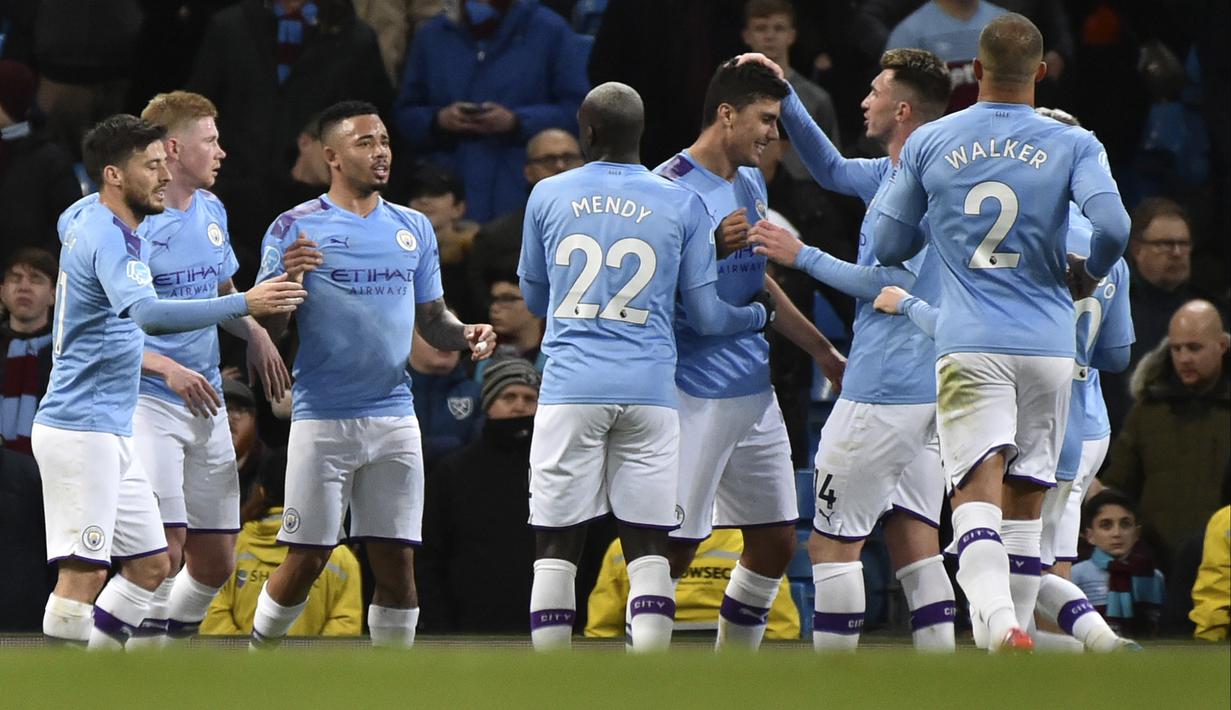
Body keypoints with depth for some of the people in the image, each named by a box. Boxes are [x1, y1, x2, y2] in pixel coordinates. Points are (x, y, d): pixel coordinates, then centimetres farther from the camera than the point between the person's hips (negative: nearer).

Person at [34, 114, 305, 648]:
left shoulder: (83, 217, 11)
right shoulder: (108, 239, -19)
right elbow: (148, 314, -37)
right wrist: (243, 305, -42)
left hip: (110, 433, 11)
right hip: (81, 429, -11)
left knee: (151, 564, 11)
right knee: (84, 572, -13)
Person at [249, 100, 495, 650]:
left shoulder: (414, 229, 13)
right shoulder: (296, 229, -2)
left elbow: (431, 320, 19)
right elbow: (267, 332, -3)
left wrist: (465, 335, -3)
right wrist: (287, 280, -23)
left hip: (394, 415, 4)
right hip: (322, 418, -4)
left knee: (397, 565, 1)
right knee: (305, 562, -4)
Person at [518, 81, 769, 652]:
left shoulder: (547, 198, 7)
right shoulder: (681, 206, 4)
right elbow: (707, 315, 7)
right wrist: (760, 314, 27)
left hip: (569, 389, 0)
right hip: (649, 391, 0)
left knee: (556, 546, 3)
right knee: (647, 546, 3)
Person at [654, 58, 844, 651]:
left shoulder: (751, 184, 15)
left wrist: (823, 351, 31)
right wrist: (713, 248, -28)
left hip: (754, 390, 9)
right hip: (693, 395, -9)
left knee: (775, 543, 9)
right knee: (674, 546, -8)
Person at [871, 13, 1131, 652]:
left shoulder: (927, 144, 5)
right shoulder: (1072, 145, 1)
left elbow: (888, 247, 11)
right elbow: (1112, 225, -13)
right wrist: (1086, 277, 8)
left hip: (969, 347, -1)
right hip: (1048, 346, 1)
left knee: (978, 496, -11)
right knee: (1025, 503, 12)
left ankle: (999, 625, -34)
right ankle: (1016, 627, 13)